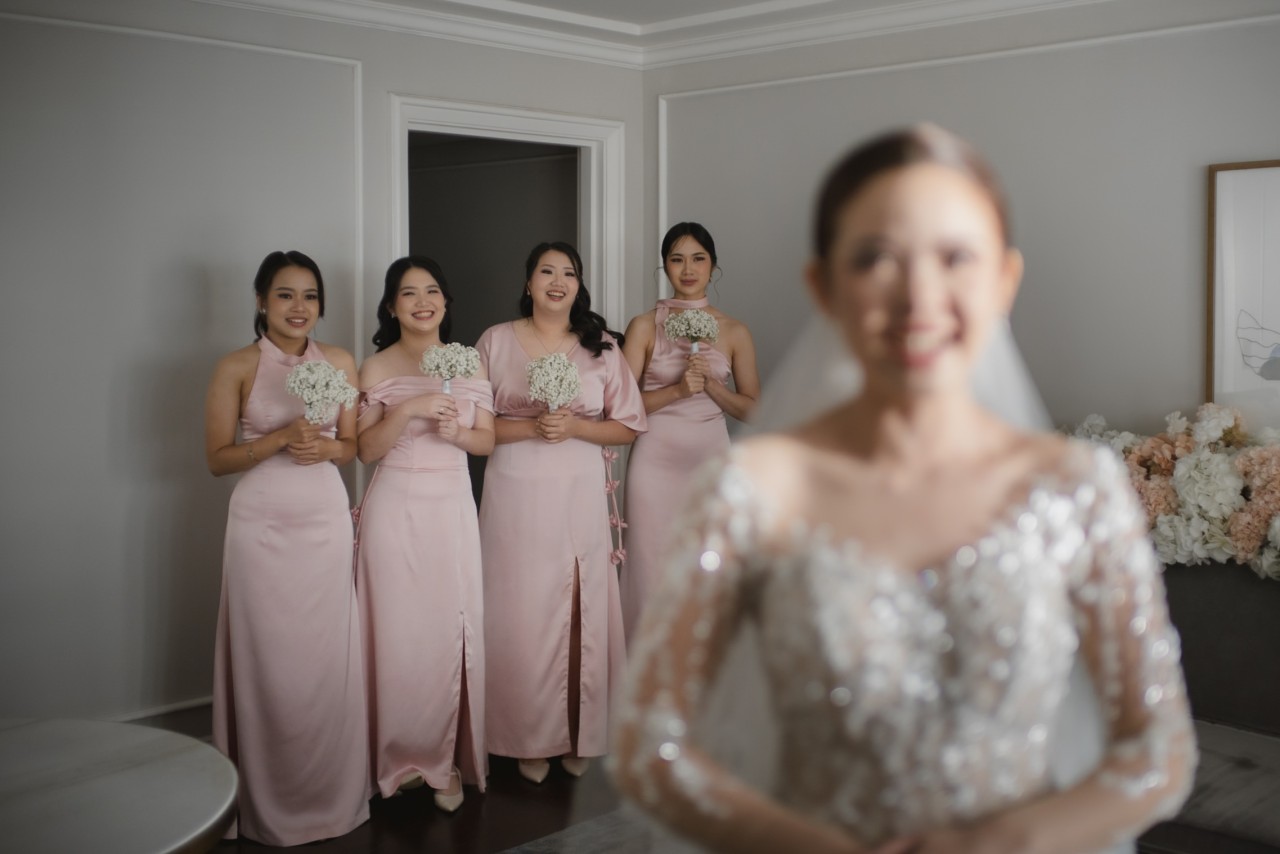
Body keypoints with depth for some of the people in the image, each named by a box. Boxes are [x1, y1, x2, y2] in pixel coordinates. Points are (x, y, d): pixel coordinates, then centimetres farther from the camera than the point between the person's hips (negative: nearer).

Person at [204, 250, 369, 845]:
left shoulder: (339, 362, 6)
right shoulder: (237, 367, -2)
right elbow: (217, 457, -3)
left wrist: (326, 448, -10)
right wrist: (280, 439, -17)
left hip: (327, 521, 2)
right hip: (263, 524, -2)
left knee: (328, 658, 4)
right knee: (270, 661, 2)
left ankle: (332, 794, 21)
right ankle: (271, 806, 17)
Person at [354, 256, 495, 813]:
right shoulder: (376, 369, 0)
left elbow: (488, 440, 8)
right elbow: (366, 449, -3)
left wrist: (455, 431, -12)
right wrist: (407, 410, -18)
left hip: (452, 509, 2)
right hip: (395, 509, -2)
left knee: (451, 631, 2)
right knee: (399, 631, 1)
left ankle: (447, 758, 15)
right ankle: (402, 756, 17)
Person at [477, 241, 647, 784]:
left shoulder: (601, 347, 7)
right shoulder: (496, 341, 4)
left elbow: (629, 426, 6)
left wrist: (574, 427, -10)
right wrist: (530, 427, -14)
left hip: (580, 496, 1)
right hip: (516, 494, -1)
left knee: (581, 614, 2)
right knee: (522, 615, 1)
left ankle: (580, 738, 18)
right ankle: (530, 741, 15)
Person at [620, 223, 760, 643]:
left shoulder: (734, 332, 6)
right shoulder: (644, 327, 2)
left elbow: (751, 409, 7)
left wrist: (711, 384, -10)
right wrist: (677, 389, -15)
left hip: (710, 461, 2)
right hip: (656, 461, -1)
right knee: (655, 574, 1)